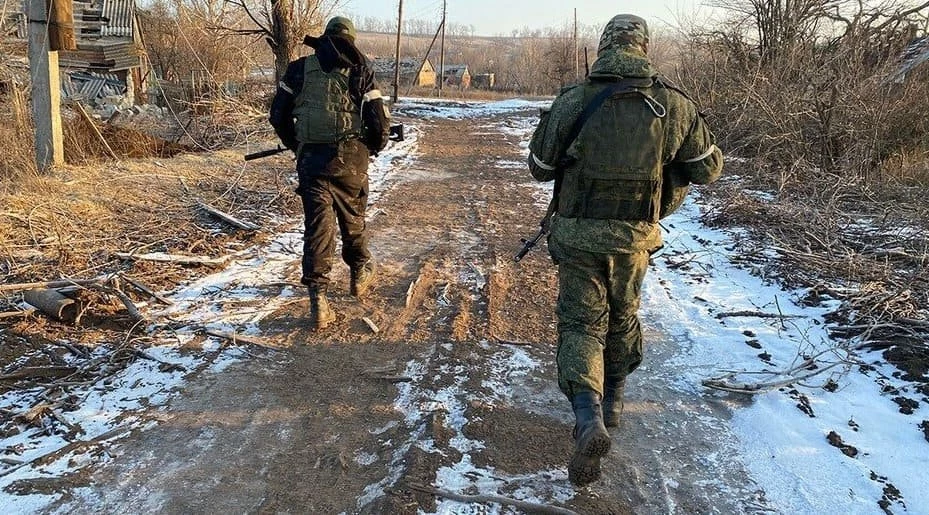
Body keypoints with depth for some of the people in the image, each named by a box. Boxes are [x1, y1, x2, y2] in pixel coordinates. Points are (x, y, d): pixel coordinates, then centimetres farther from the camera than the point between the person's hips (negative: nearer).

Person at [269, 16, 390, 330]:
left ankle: (318, 298, -5)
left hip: (311, 159, 1)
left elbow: (278, 115, 7)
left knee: (318, 225, 2)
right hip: (350, 159, 0)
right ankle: (361, 272, 39)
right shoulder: (361, 71, 1)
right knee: (353, 219, 19)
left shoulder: (300, 68, 6)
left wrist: (295, 145, 23)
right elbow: (380, 123, -3)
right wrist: (373, 148, 17)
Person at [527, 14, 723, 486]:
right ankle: (612, 399, 39)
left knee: (580, 323, 4)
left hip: (578, 235, -2)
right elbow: (708, 168, 4)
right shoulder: (673, 106, -5)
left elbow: (540, 167, 1)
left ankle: (588, 417, -16)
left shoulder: (572, 102, -10)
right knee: (622, 316, 22)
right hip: (633, 237, 2)